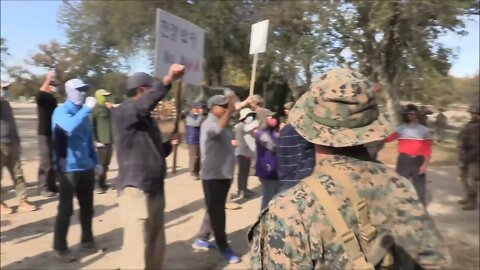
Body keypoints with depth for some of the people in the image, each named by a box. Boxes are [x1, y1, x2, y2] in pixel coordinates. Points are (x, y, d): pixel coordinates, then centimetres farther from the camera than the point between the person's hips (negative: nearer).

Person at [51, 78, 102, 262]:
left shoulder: (83, 112, 11)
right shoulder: (61, 111, -9)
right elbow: (70, 127, -33)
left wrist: (96, 162, 15)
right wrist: (87, 108, -30)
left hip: (86, 167, 7)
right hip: (68, 168, -7)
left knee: (87, 207, 15)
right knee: (66, 208, 0)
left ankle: (87, 240, 30)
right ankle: (60, 248, 14)